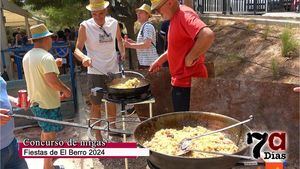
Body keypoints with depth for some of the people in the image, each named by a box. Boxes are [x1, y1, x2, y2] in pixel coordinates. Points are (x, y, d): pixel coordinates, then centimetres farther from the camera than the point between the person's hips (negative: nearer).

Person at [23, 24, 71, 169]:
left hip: (35, 101, 9)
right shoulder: (46, 57, -23)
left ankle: (48, 156, 42)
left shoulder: (27, 56, 7)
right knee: (50, 134, 4)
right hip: (48, 102, -9)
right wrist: (65, 90, -14)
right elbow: (52, 80, -30)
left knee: (45, 130, 25)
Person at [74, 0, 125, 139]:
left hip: (113, 70, 4)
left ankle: (113, 128, 36)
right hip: (95, 72, -3)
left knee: (112, 101, 17)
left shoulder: (114, 23, -2)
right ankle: (98, 135, 19)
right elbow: (77, 49, -14)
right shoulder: (85, 26, -12)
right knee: (96, 104, 4)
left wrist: (122, 52, 3)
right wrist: (84, 58, -34)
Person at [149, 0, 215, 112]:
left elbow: (208, 35, -38)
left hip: (188, 82, -10)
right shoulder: (175, 17, 10)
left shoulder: (184, 15, -20)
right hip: (180, 81, 10)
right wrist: (160, 60, 18)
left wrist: (190, 57, -27)